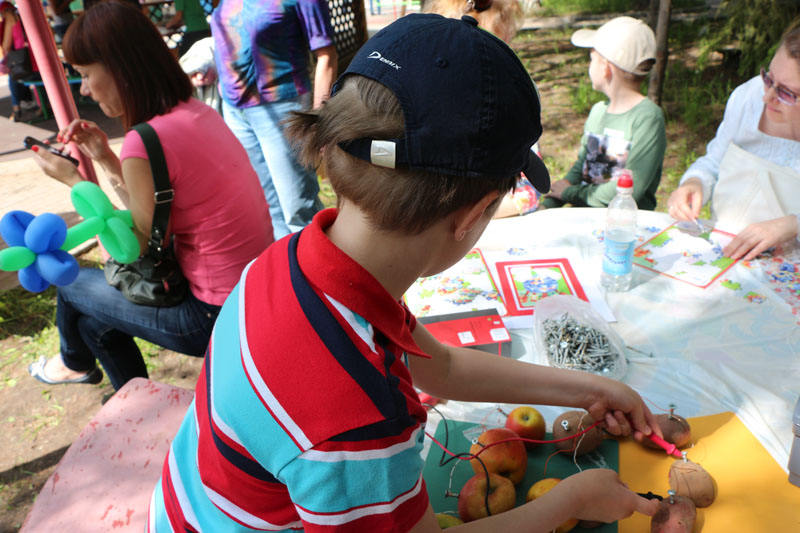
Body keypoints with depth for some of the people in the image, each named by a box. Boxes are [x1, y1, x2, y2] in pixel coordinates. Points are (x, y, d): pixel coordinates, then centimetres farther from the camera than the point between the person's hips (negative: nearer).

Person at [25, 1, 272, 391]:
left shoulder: (145, 143, -23)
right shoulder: (197, 111, 3)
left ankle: (75, 363, 48)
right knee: (94, 318, 21)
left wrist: (75, 180, -5)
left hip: (218, 315, -7)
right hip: (253, 289, 8)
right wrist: (106, 160, 7)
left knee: (74, 283, 15)